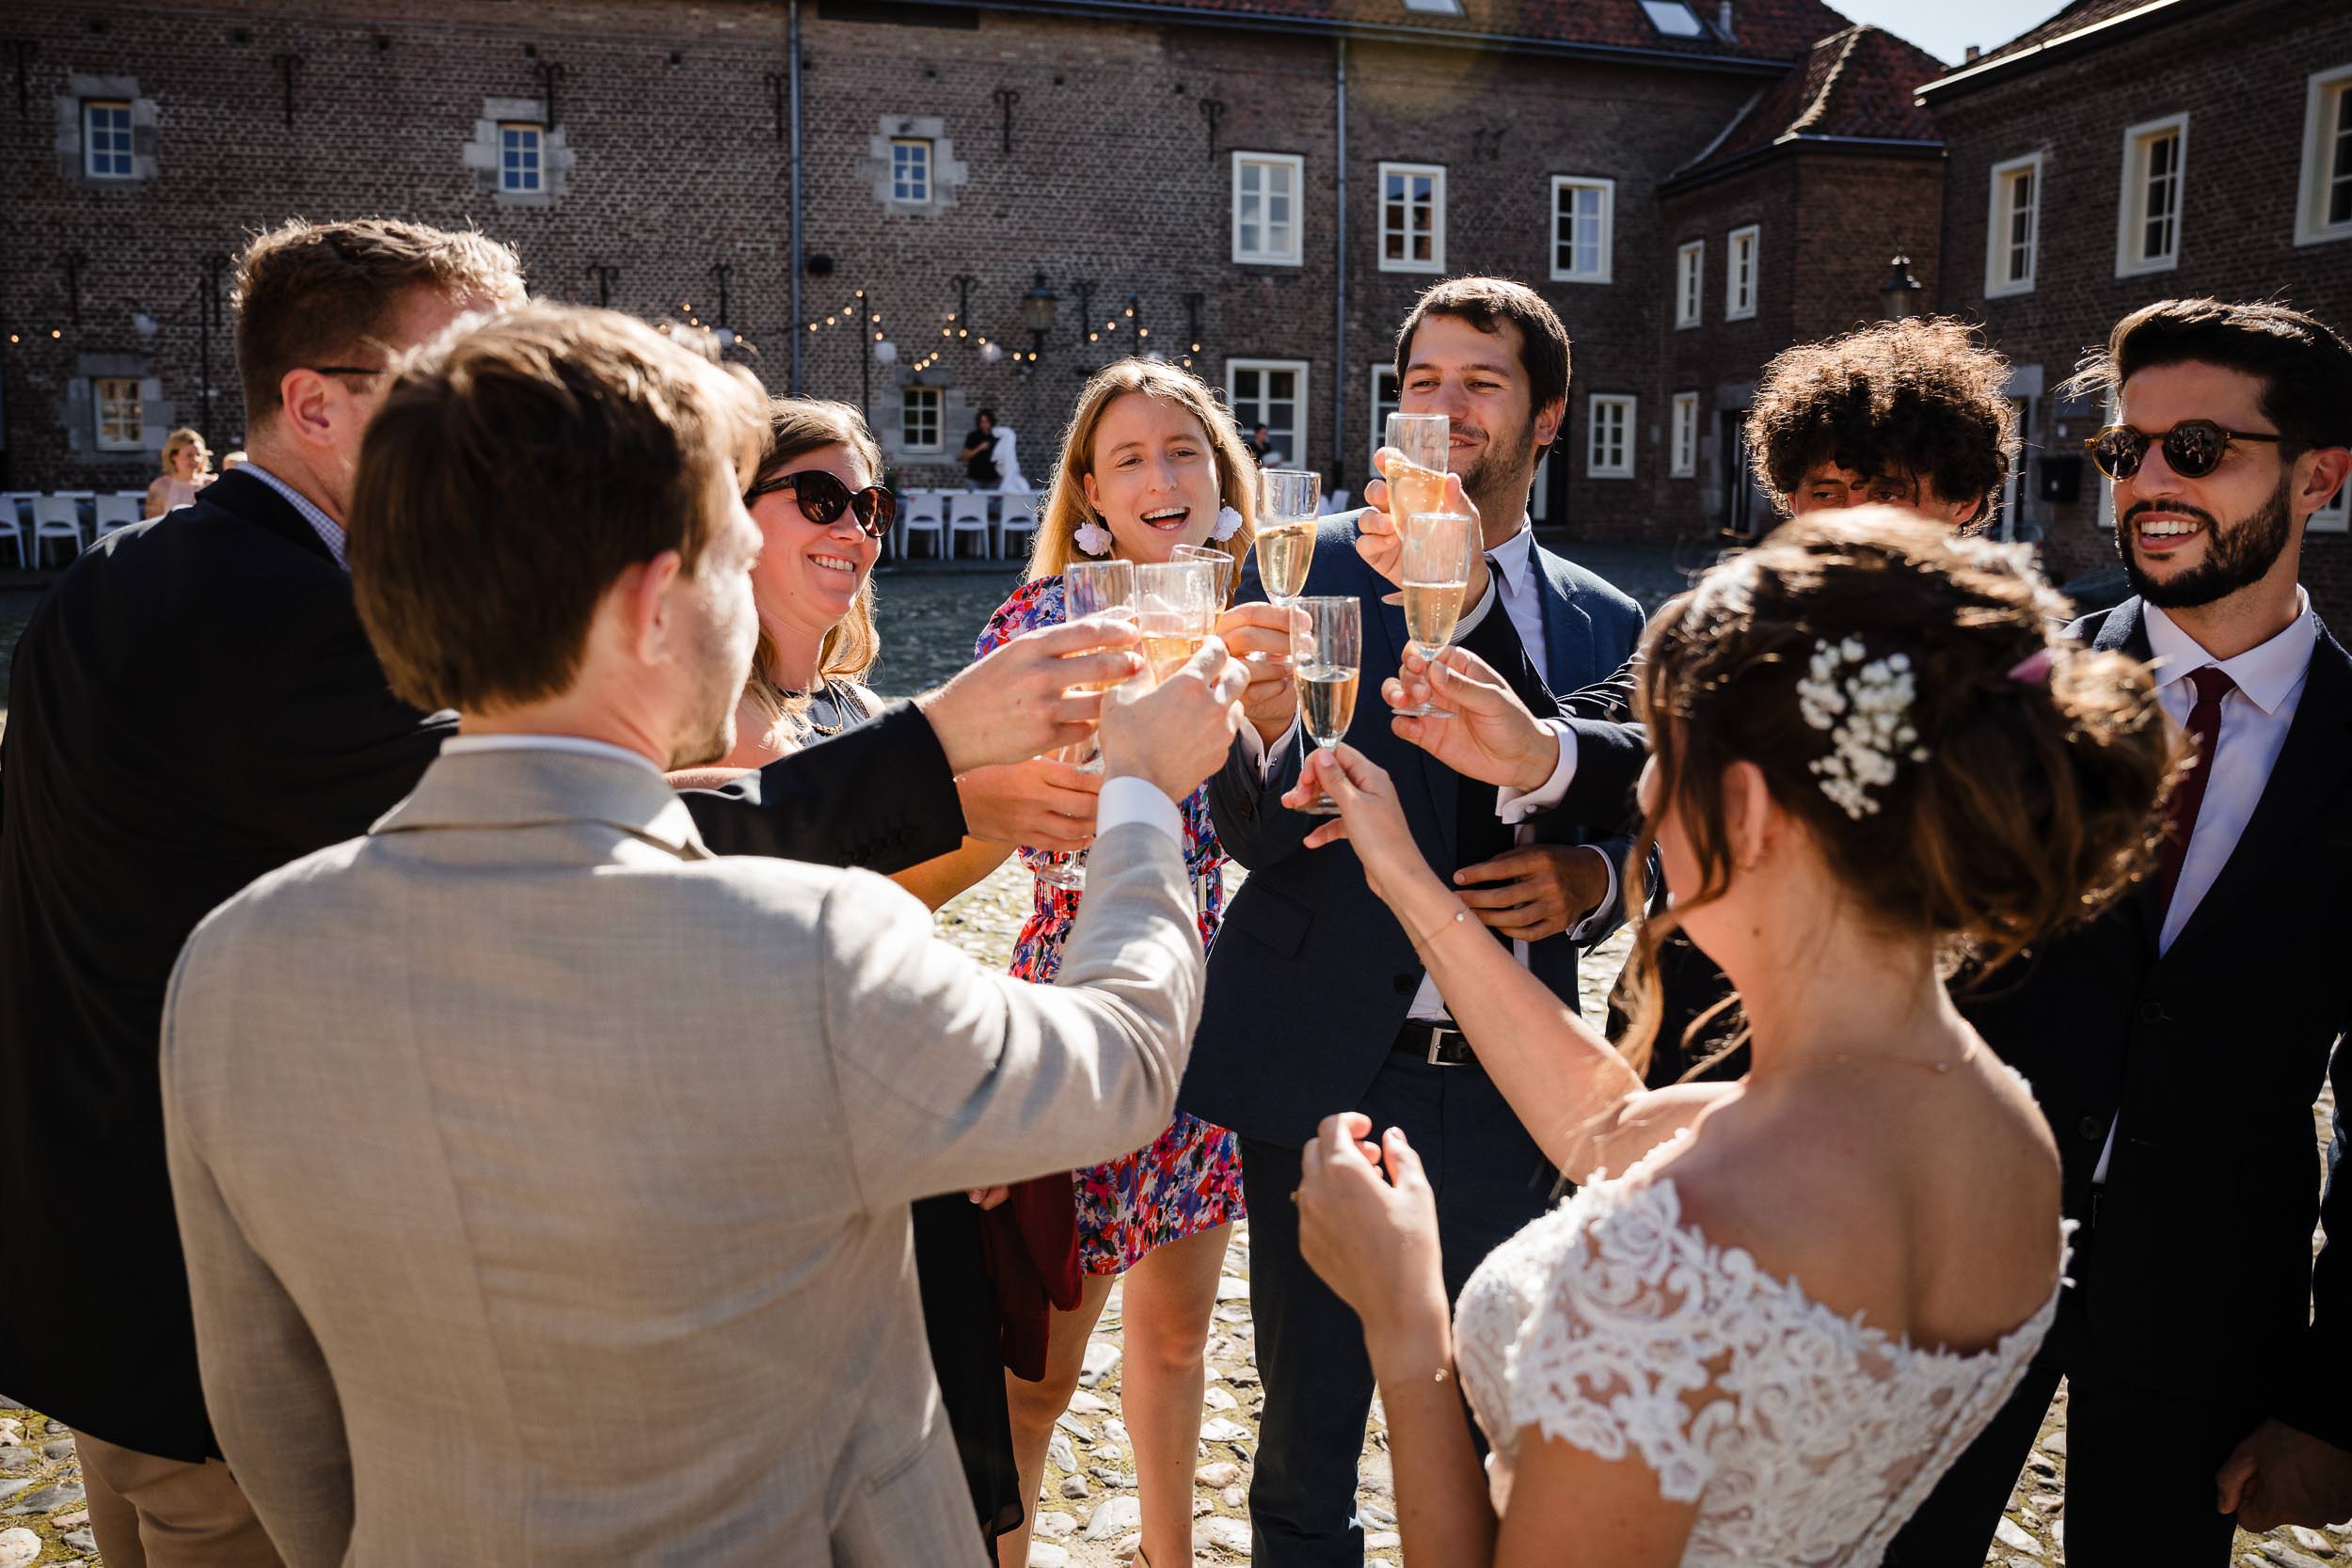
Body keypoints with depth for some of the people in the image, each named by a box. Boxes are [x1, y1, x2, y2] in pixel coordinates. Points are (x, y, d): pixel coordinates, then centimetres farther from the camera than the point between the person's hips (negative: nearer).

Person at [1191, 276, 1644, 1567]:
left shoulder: (1602, 624, 7)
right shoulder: (1308, 570, -3)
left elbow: (1626, 835, 15)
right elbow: (1253, 835, -10)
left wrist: (1585, 878, -8)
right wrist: (1268, 722, -31)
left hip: (1503, 1078, 3)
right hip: (1326, 1066, -3)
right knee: (1309, 1433, 11)